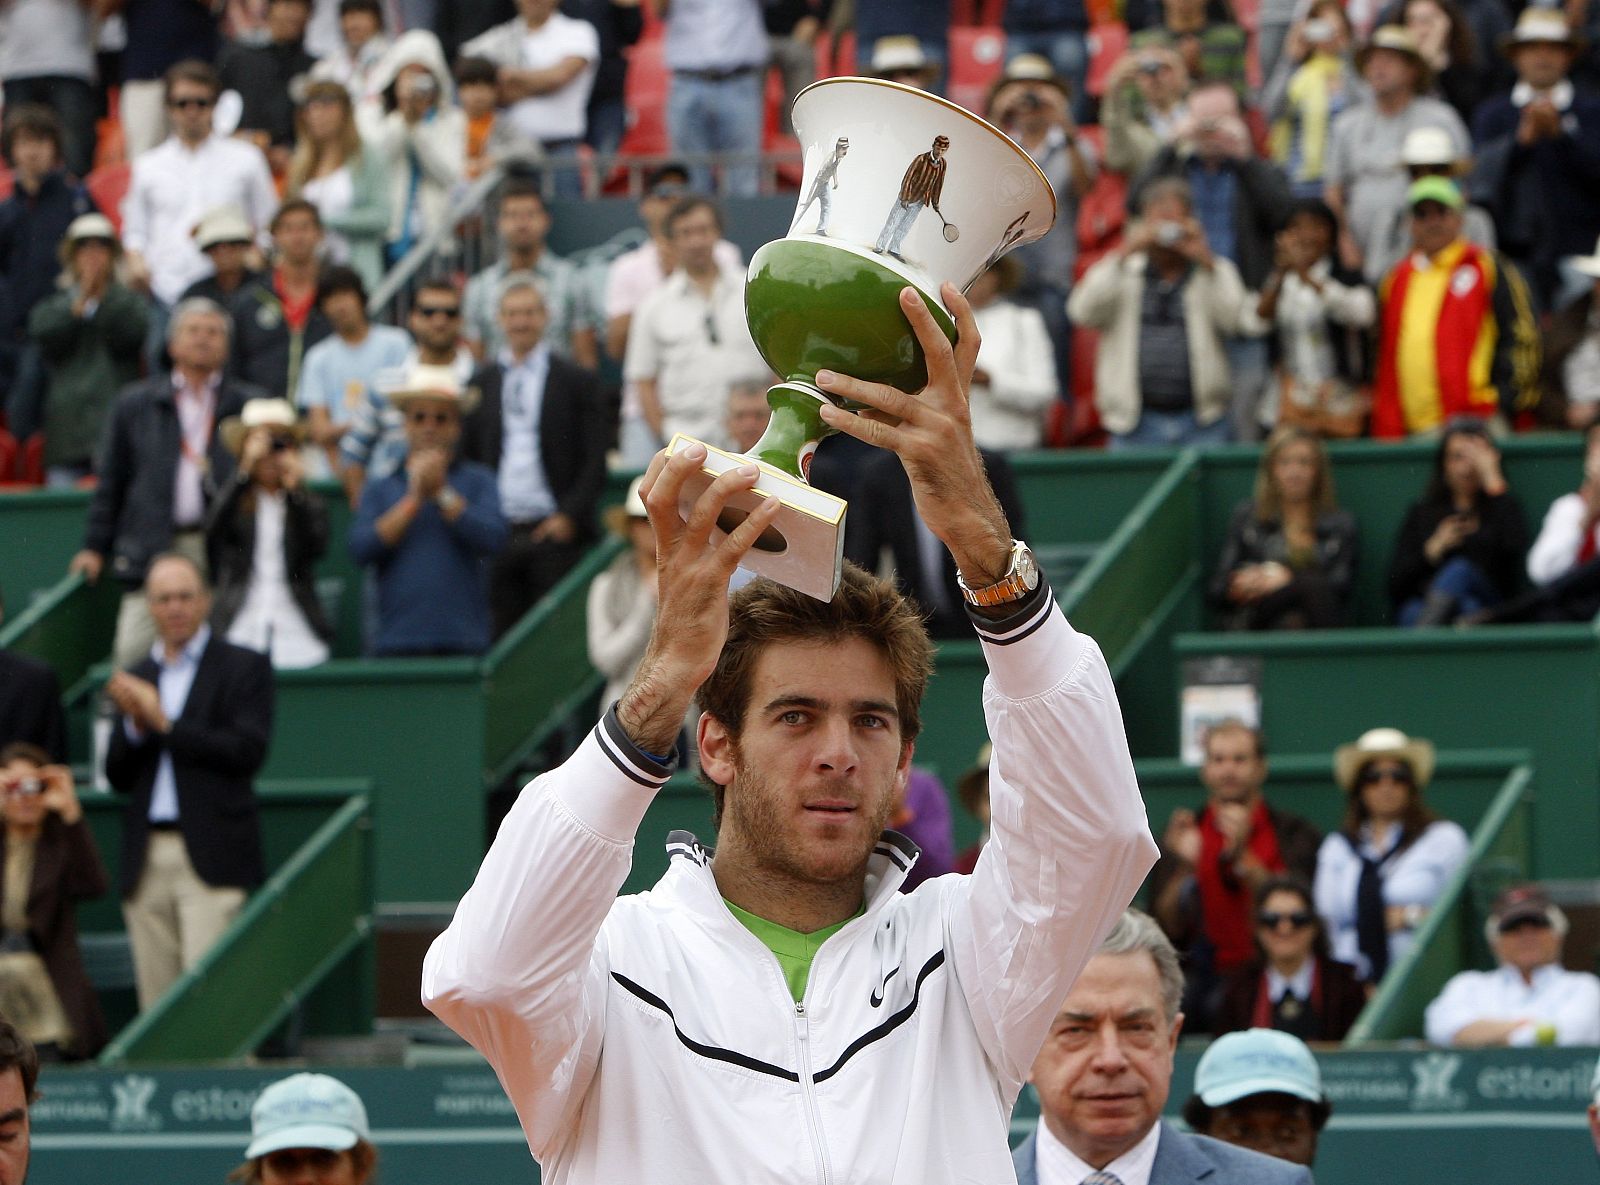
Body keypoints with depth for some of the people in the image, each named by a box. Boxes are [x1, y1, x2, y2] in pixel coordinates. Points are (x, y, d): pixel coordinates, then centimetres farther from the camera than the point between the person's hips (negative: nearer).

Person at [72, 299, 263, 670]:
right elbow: (111, 482, 17)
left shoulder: (249, 405, 13)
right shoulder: (135, 405, 17)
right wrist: (95, 547, 11)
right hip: (154, 552, 1)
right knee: (131, 655, -11)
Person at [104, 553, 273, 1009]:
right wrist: (134, 724, -5)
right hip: (146, 861, 5)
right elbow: (117, 777, 14)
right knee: (157, 1001, 2)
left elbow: (248, 752, -9)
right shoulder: (136, 678, 18)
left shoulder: (244, 667, 4)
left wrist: (164, 722, -10)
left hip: (212, 857, -5)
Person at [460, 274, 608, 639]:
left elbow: (594, 462, 1)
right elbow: (466, 455, 13)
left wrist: (569, 516, -10)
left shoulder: (576, 382, 5)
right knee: (505, 633, 0)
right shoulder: (480, 384, 13)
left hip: (555, 531, -2)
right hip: (498, 535, 2)